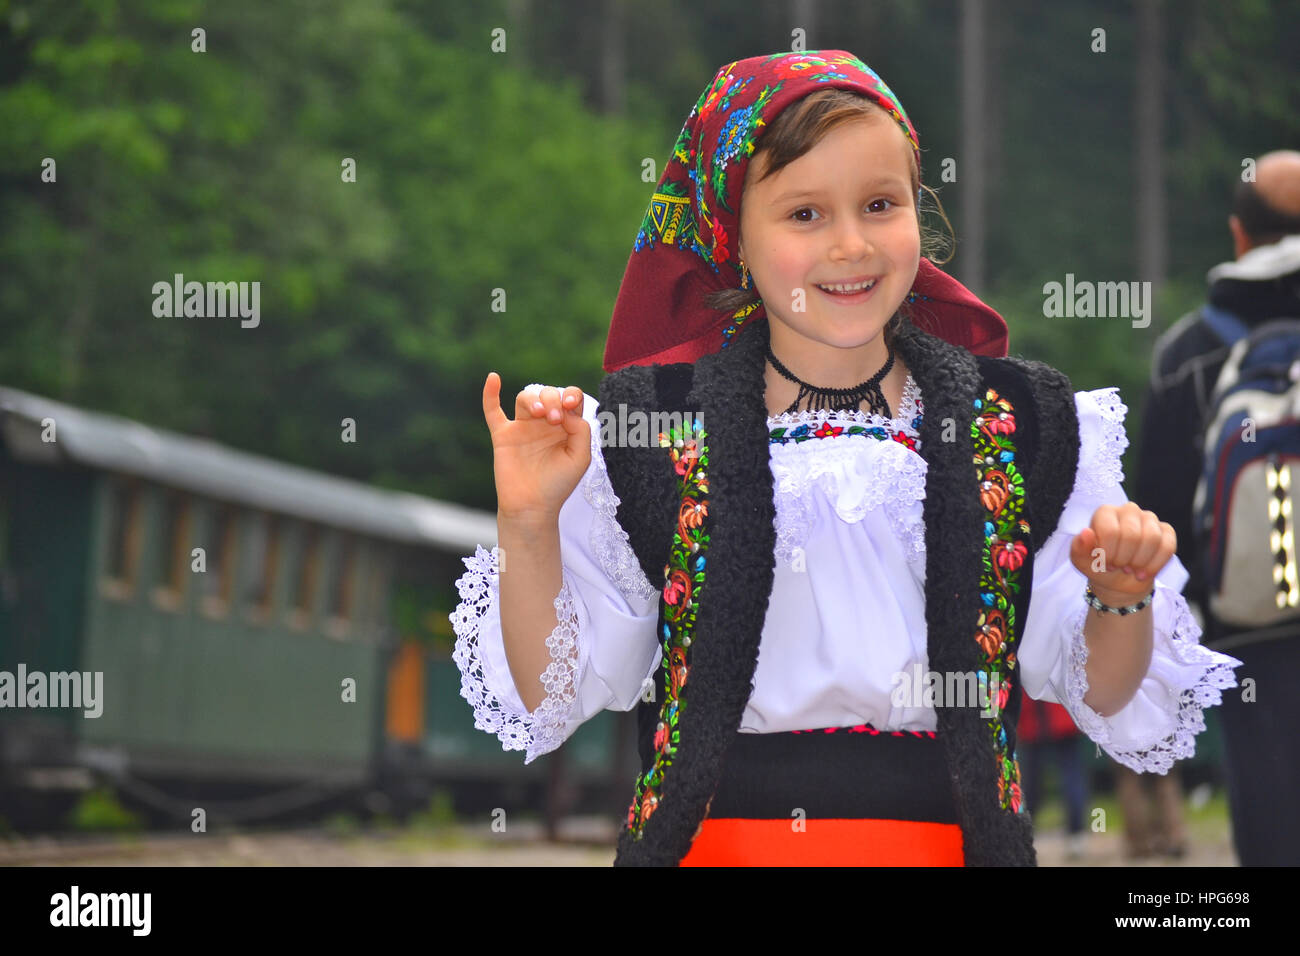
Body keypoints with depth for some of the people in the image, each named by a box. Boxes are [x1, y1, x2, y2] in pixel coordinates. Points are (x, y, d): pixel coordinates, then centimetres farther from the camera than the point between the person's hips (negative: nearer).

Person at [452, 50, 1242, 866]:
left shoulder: (1023, 427, -1)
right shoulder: (640, 428, -4)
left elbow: (1105, 702, 5)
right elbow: (550, 699, -2)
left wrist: (1121, 601, -15)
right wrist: (528, 528, -16)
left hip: (950, 837, 1)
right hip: (715, 838, -1)